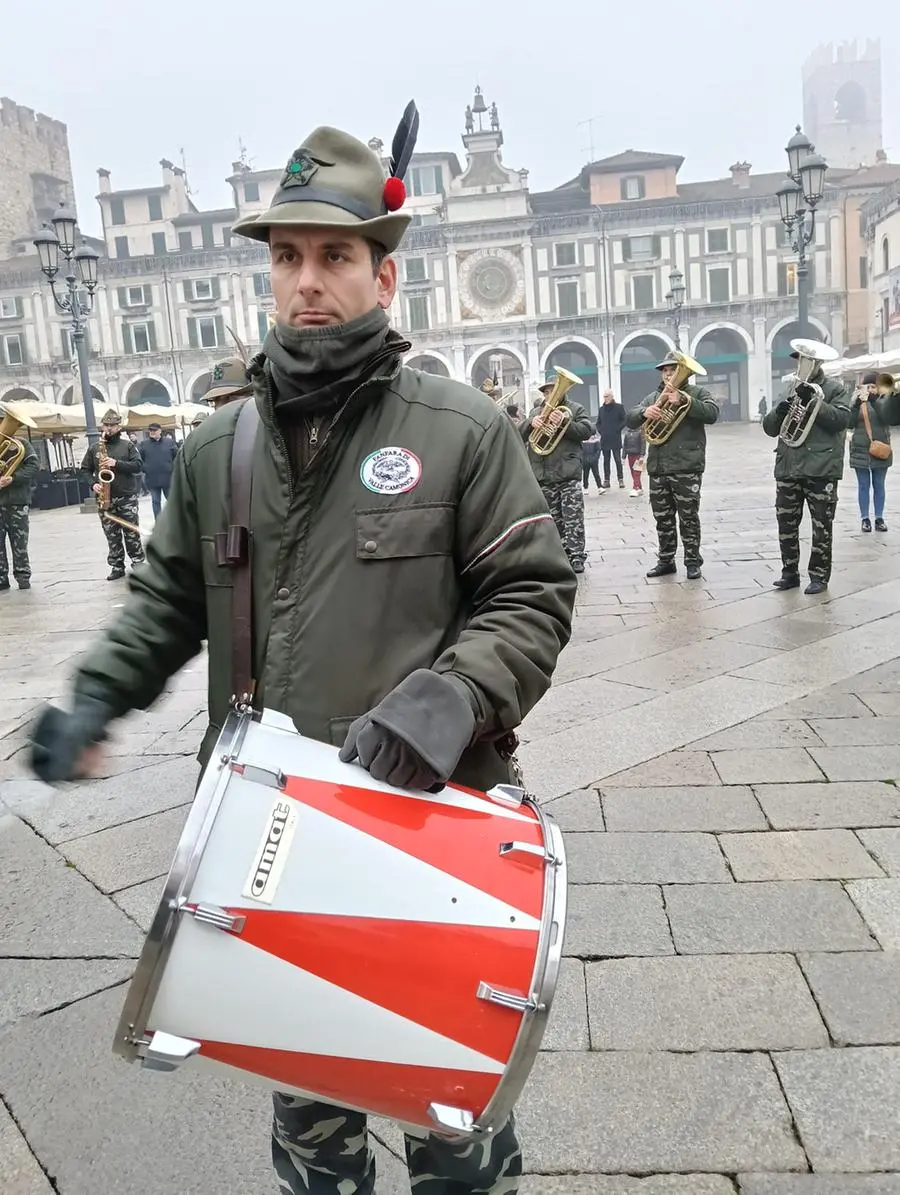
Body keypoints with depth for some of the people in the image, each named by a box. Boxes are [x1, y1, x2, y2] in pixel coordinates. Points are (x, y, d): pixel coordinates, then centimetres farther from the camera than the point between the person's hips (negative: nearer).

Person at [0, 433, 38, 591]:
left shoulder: (22, 445, 6)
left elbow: (33, 466, -6)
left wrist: (13, 478, -19)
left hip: (17, 500, -2)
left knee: (19, 541, 2)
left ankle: (23, 576, 12)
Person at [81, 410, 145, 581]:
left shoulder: (127, 445, 4)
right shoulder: (94, 448, 10)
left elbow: (138, 465, -6)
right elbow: (85, 470, 12)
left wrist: (117, 463, -18)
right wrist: (93, 484, -7)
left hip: (127, 497, -3)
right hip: (105, 498, 3)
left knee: (131, 532, -2)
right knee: (111, 535, 5)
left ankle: (138, 564, 7)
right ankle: (117, 567, 12)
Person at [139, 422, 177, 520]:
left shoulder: (169, 442, 2)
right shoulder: (144, 444, 4)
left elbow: (176, 456, 5)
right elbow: (139, 459, 9)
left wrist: (173, 468, -2)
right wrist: (144, 469, -1)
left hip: (168, 478, -1)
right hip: (152, 479, 1)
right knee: (156, 502, 7)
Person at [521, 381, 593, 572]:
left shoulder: (576, 409, 7)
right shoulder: (536, 412, 18)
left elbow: (586, 431, -8)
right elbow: (520, 436, 8)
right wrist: (531, 423, -14)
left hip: (568, 473, -4)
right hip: (543, 476, 4)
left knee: (573, 518, -8)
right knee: (554, 519, 8)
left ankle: (576, 557, -6)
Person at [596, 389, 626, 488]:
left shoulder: (619, 407, 0)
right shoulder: (601, 409, 12)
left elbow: (624, 421, -2)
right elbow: (598, 422, 18)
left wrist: (617, 429, -11)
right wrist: (600, 430, 3)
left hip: (615, 439, -4)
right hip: (604, 439, 4)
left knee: (618, 460, -1)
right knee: (606, 460, 6)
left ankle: (621, 479, 3)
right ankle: (606, 480, 9)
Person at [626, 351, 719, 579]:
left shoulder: (696, 393, 5)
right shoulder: (653, 397, 18)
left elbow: (712, 413, -14)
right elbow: (630, 419, 9)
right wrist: (644, 412, -14)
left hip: (686, 467, -5)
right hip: (657, 468, 5)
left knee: (688, 518, -1)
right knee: (662, 519, 10)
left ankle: (693, 562, 8)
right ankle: (666, 561, 19)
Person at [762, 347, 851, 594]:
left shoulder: (835, 388, 4)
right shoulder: (789, 389, 15)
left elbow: (841, 419, -12)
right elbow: (769, 427, 11)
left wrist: (813, 401, -21)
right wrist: (779, 412, -10)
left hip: (821, 469, -4)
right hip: (788, 468, 4)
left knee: (821, 526, 2)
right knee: (786, 524, 7)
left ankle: (819, 576, 11)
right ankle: (790, 573, 19)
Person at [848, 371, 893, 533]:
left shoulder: (883, 401, 1)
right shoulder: (857, 401, 3)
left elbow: (885, 417, -17)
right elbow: (850, 423, -6)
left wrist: (874, 401, -26)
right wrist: (857, 405, -17)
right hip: (860, 450, 0)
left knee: (879, 485, 7)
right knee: (864, 486, 4)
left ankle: (879, 518, 13)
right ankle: (865, 518, 9)